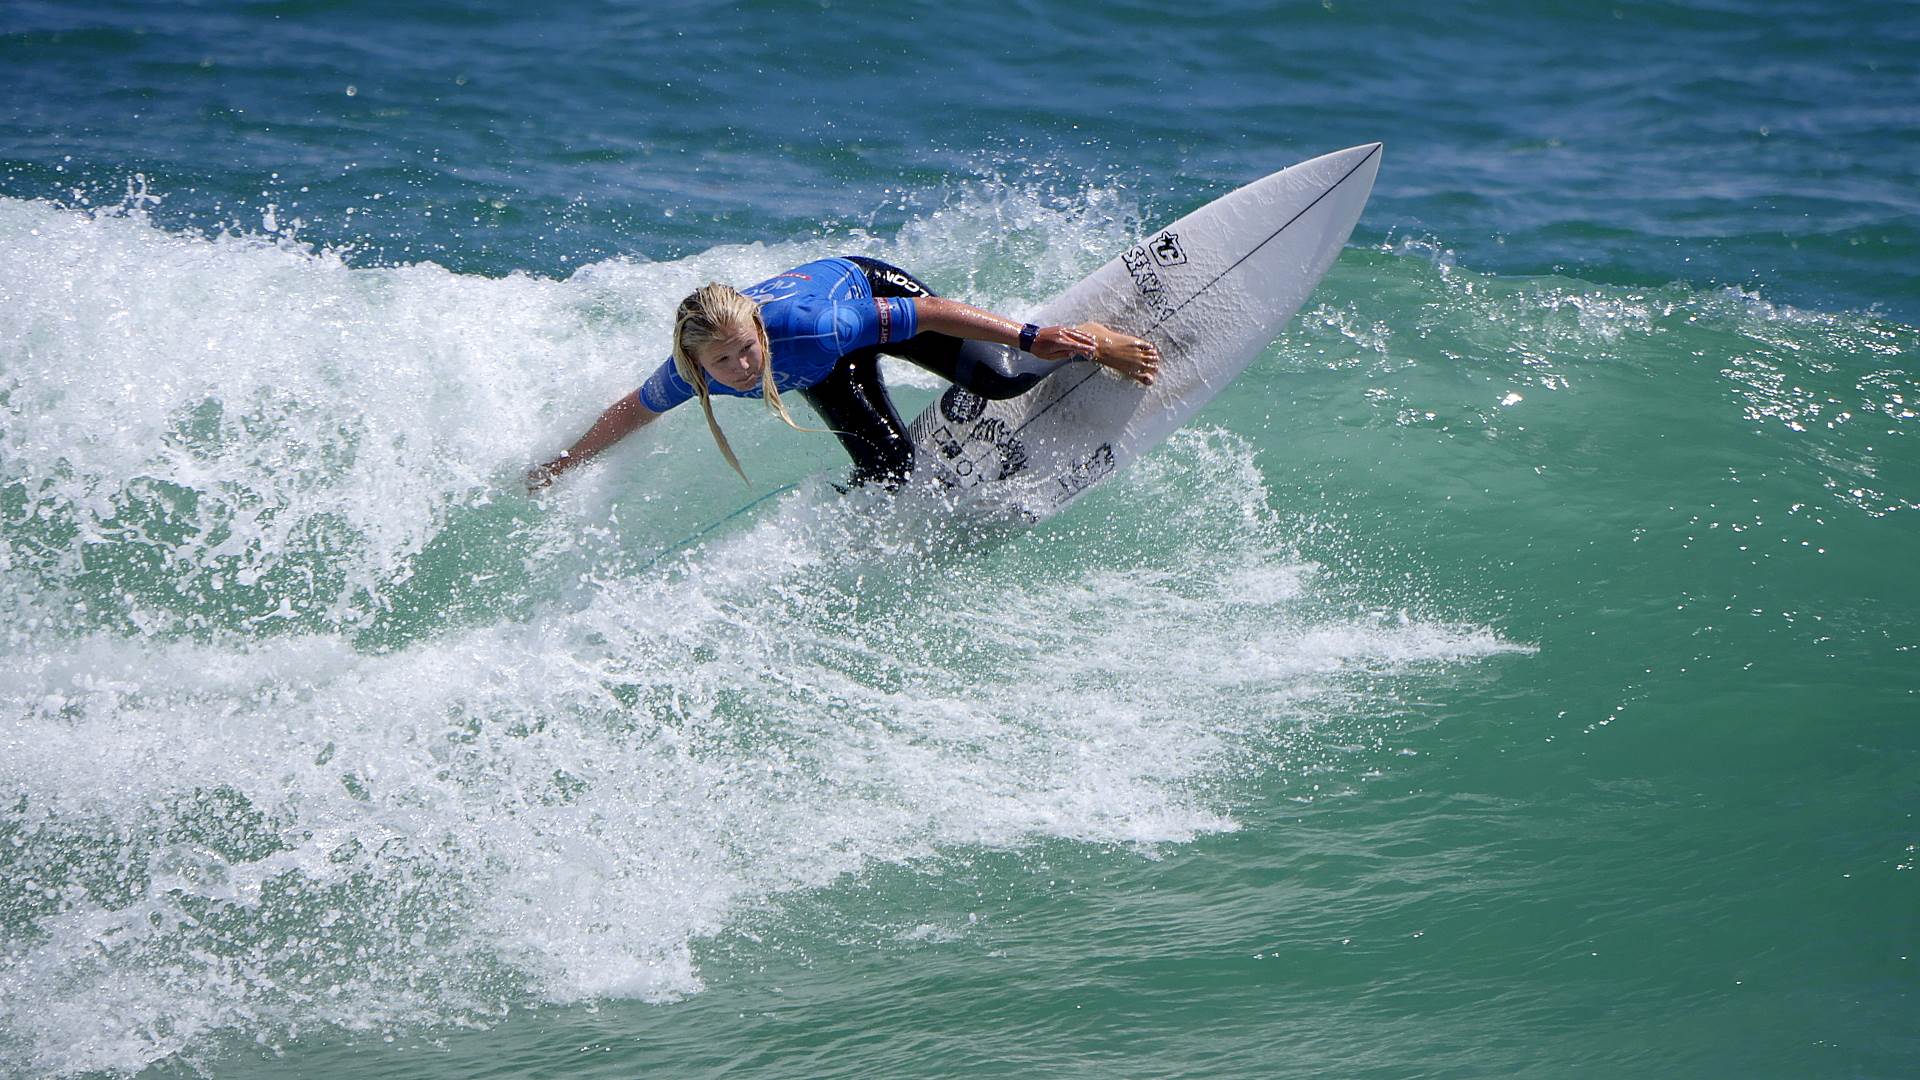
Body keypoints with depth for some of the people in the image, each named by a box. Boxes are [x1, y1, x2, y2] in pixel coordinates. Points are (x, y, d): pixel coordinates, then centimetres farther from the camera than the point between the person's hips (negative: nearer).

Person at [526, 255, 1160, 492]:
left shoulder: (803, 327, -45)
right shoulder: (687, 376, -33)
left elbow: (930, 312, -38)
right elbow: (634, 410, -9)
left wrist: (1031, 338, -37)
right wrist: (564, 465, 3)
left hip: (867, 286, -3)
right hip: (824, 369, 3)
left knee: (1001, 377, -16)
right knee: (888, 463, -12)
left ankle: (1090, 343, 12)